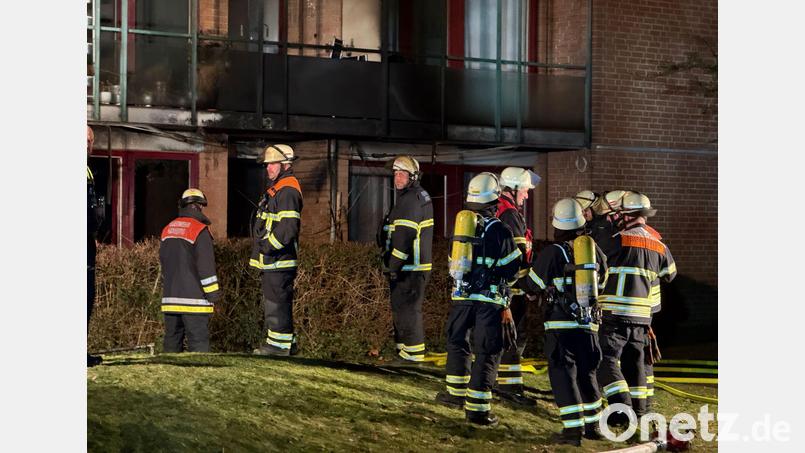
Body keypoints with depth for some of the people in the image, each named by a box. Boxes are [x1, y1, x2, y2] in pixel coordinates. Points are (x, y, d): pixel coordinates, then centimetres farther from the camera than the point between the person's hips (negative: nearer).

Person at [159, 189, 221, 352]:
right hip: (193, 298, -7)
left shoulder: (167, 230, 13)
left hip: (170, 297, 7)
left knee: (172, 338, 13)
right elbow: (206, 265, -14)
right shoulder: (200, 230, -10)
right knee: (198, 339, -6)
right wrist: (213, 294, -10)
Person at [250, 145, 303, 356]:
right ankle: (288, 343, 21)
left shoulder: (288, 192, -14)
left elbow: (288, 227, -24)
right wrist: (263, 249, 20)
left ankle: (279, 343, -4)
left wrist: (269, 246, -21)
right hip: (272, 260, 11)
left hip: (279, 260, -11)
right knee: (273, 302, 15)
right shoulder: (275, 189, 20)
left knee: (276, 301, -8)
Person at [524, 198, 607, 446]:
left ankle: (573, 428, -9)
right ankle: (593, 425, 25)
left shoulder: (551, 253, -9)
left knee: (563, 373, -1)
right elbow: (603, 279, 19)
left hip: (560, 324, -4)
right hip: (589, 323, 4)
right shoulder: (594, 249, 3)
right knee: (586, 372, 18)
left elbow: (533, 285, 2)